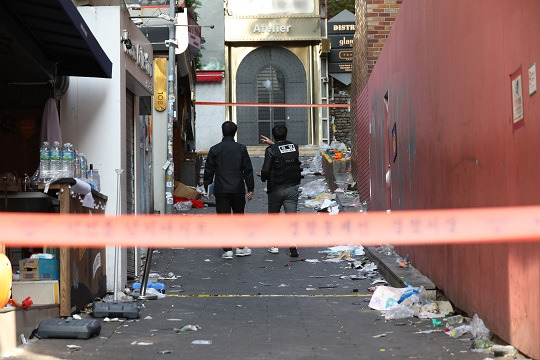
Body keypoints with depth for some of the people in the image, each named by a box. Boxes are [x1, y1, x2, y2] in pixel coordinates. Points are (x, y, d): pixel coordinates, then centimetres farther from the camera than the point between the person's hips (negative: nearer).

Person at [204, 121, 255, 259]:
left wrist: (208, 188, 12)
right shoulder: (241, 148, 0)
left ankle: (227, 250, -1)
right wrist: (250, 188, 9)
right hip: (238, 190, 1)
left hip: (221, 191, -1)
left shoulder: (214, 149, -1)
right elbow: (248, 170, 2)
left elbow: (208, 170, 2)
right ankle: (241, 247, 18)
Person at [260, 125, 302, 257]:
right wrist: (272, 143, 29)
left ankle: (274, 245, 17)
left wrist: (264, 178, 3)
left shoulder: (271, 150, -13)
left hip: (276, 189, -3)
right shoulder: (294, 147, 3)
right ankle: (293, 244, -15)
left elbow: (265, 170, -18)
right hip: (292, 188, 3)